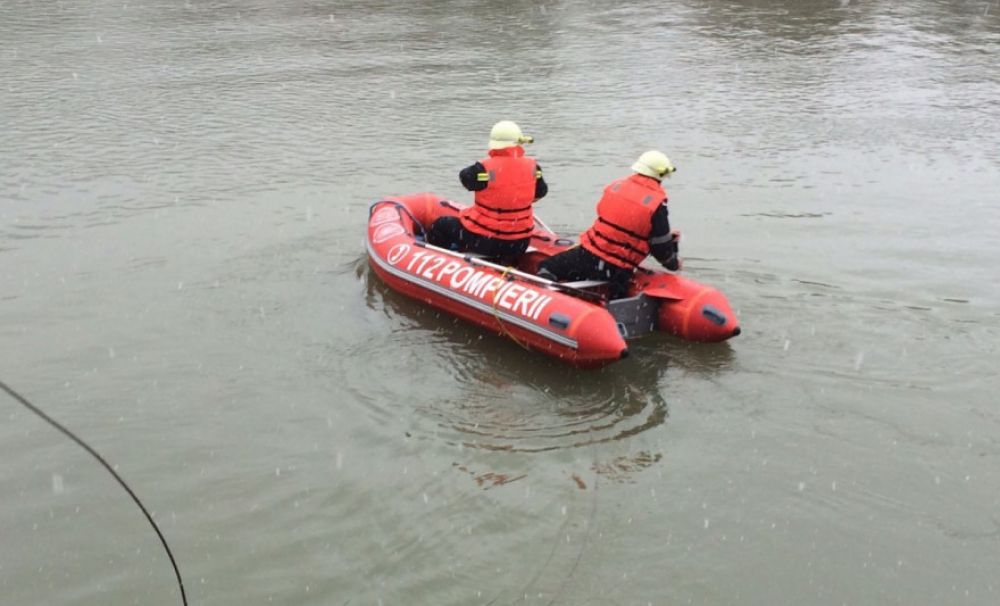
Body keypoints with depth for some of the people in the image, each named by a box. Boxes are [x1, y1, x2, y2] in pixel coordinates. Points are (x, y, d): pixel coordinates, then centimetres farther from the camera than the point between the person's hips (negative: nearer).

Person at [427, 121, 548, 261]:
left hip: (484, 240, -4)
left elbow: (465, 177, 1)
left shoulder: (485, 168, -19)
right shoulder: (532, 166, -5)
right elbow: (541, 192, 12)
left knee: (441, 226, 18)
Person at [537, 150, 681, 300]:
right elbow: (661, 247, -6)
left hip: (588, 254, 2)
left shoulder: (615, 186, 3)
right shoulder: (657, 204, -10)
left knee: (547, 268, 18)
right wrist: (673, 264, 15)